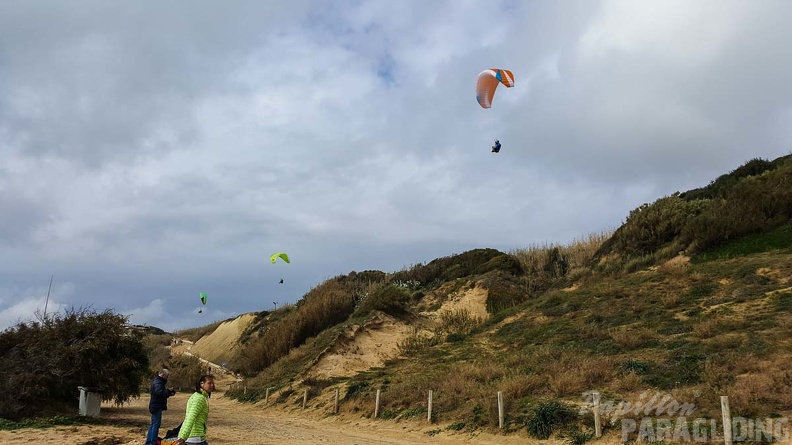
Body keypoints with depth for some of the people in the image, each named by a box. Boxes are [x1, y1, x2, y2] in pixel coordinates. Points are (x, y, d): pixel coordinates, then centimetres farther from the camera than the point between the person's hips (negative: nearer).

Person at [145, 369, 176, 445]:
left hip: (155, 406, 11)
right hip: (157, 406, -11)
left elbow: (162, 393, 17)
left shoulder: (158, 381, 18)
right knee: (156, 424, -8)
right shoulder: (158, 382, -16)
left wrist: (168, 391, 1)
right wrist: (168, 391, -20)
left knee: (153, 424, 15)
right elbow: (159, 392, -31)